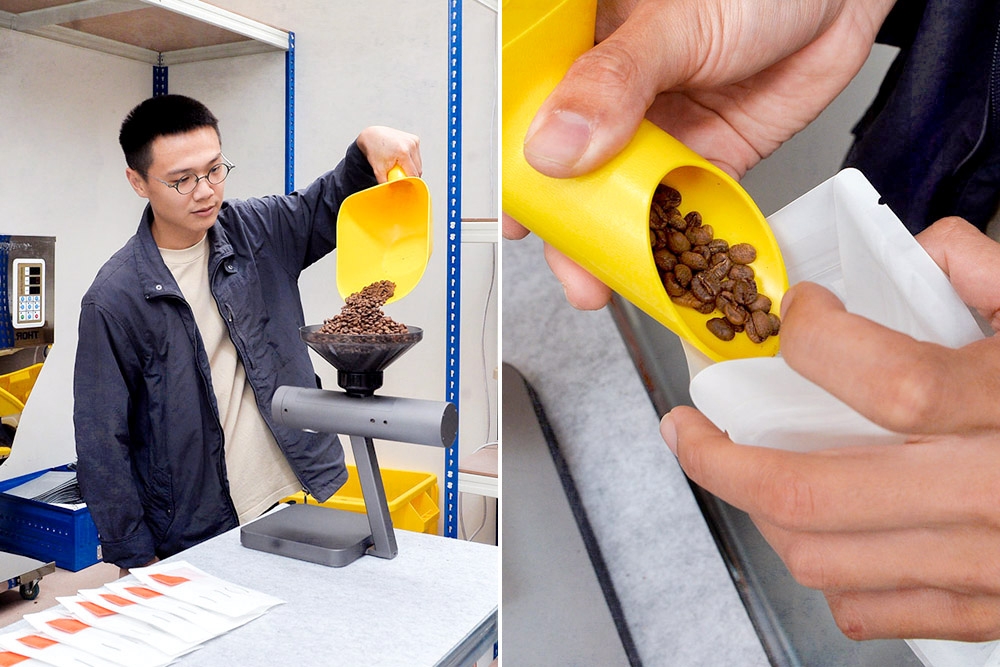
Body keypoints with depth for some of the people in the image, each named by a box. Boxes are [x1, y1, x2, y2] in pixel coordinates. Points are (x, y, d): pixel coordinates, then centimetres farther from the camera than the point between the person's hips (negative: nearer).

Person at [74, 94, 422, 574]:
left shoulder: (256, 231, -2)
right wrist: (135, 560, -5)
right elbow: (102, 441, -8)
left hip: (298, 499, 3)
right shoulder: (115, 298, -12)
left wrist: (368, 144, -20)